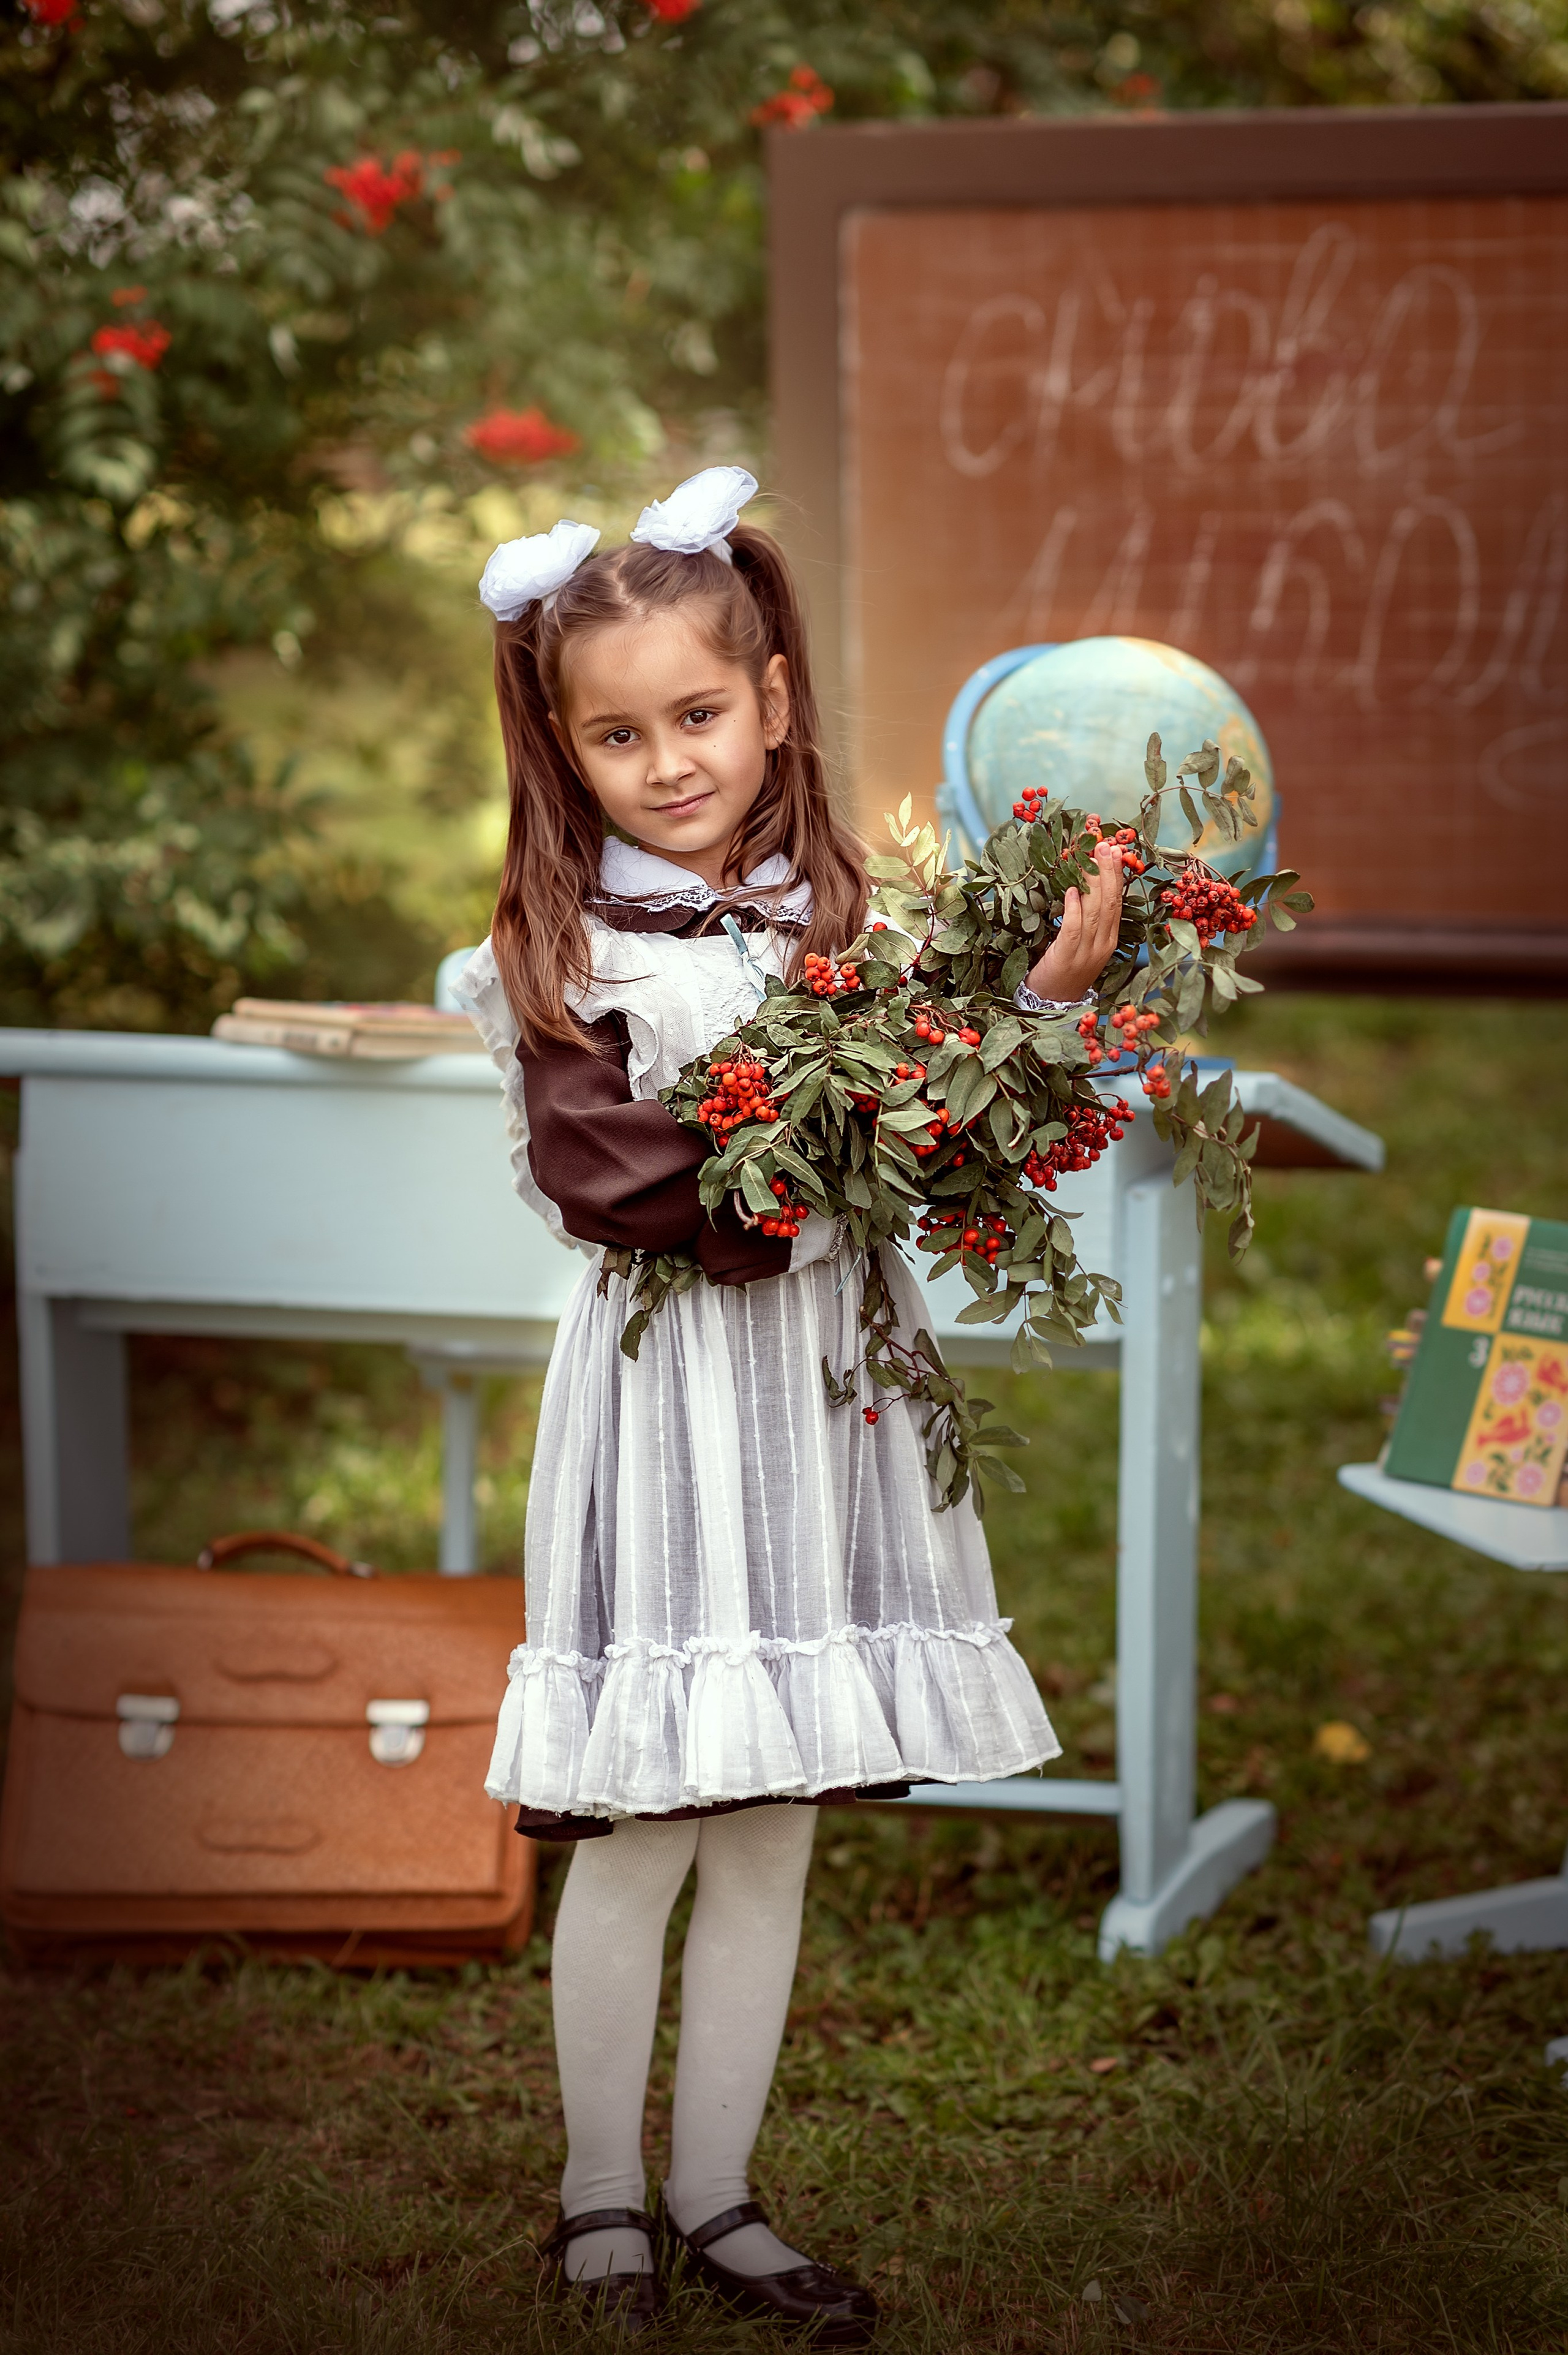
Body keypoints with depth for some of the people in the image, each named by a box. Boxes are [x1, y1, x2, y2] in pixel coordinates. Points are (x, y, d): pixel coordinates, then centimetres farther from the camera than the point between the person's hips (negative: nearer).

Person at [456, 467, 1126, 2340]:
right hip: (666, 1391, -4)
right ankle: (600, 2199, 21)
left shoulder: (834, 906, 6)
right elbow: (590, 1172, -16)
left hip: (828, 1383, 4)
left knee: (773, 1835, 11)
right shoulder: (566, 946, -5)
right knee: (644, 1834, 1)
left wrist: (1044, 986, -9)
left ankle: (716, 2199, 24)